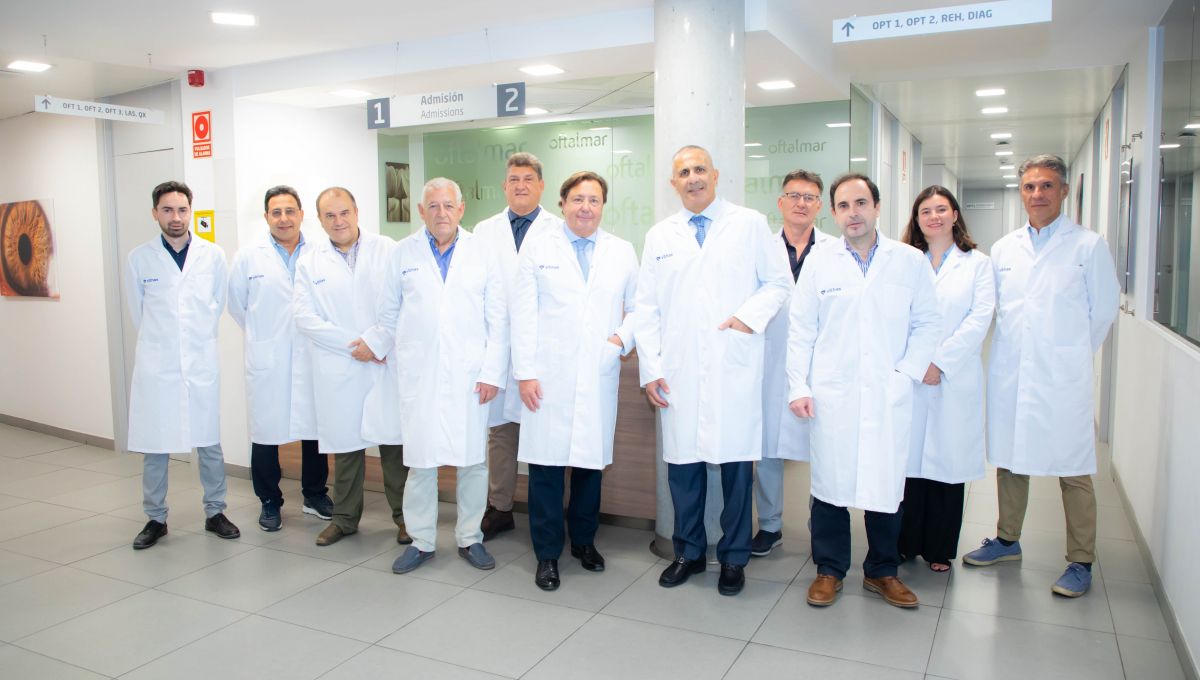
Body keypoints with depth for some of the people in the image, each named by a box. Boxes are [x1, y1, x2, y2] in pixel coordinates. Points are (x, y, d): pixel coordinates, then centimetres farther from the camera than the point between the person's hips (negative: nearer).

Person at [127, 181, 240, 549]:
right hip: (156, 364, 0)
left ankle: (214, 512, 20)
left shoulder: (213, 256, 0)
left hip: (202, 362, 0)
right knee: (153, 447, 6)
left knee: (209, 443, 7)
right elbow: (137, 310, 11)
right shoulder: (139, 258, -1)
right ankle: (155, 518, 20)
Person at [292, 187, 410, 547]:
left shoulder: (388, 250, 3)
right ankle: (345, 518, 24)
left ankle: (404, 515, 16)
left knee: (394, 440, 3)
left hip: (387, 364, -1)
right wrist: (353, 344, -9)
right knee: (345, 442, 9)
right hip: (339, 370, 2)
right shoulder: (309, 263, 8)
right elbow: (304, 317, 0)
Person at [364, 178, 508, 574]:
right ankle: (421, 541, 18)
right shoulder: (403, 254, 7)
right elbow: (389, 315, 16)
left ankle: (469, 538, 20)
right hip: (418, 376, 0)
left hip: (470, 376, 0)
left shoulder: (482, 253, 5)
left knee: (473, 460, 4)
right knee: (420, 461, 2)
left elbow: (498, 319, 3)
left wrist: (493, 373, -3)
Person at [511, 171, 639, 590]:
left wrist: (624, 338, -6)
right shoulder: (538, 248, 5)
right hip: (549, 378, -2)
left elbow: (638, 306, 14)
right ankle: (547, 554, 13)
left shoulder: (623, 252, 11)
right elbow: (523, 314, 1)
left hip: (599, 378, 2)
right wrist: (525, 372, -5)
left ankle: (584, 540, 28)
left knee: (591, 461, 9)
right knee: (547, 464, -1)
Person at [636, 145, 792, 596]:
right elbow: (646, 307, 10)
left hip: (735, 370, -2)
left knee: (736, 464, 2)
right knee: (682, 463, 6)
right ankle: (688, 553, 24)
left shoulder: (750, 225, 7)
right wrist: (650, 368, 2)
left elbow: (779, 282, 8)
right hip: (679, 373, 2)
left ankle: (733, 559, 18)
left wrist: (751, 315, -11)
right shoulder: (659, 236, 13)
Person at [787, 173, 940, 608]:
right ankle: (829, 570, 21)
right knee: (830, 482, 5)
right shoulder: (819, 263, 5)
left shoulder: (911, 261, 5)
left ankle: (882, 571, 25)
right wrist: (798, 387, -1)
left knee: (886, 484, 6)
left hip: (889, 395, 1)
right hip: (832, 394, 0)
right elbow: (800, 330, 5)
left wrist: (907, 374, -4)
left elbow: (926, 324, 8)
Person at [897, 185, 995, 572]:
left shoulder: (977, 263, 9)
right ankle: (904, 544, 14)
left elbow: (980, 318, -3)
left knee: (948, 461, 3)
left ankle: (938, 548, 16)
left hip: (955, 380, 0)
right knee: (908, 460, 1)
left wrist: (940, 362, -11)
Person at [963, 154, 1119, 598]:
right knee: (1009, 460, 14)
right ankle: (1007, 539, 30)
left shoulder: (1089, 246, -1)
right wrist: (1015, 347, 11)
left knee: (1073, 470, 2)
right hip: (1009, 374, 4)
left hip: (1063, 378, -4)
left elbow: (1103, 310, 3)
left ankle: (1081, 562, 15)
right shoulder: (1004, 249, 11)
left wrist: (1070, 354, 7)